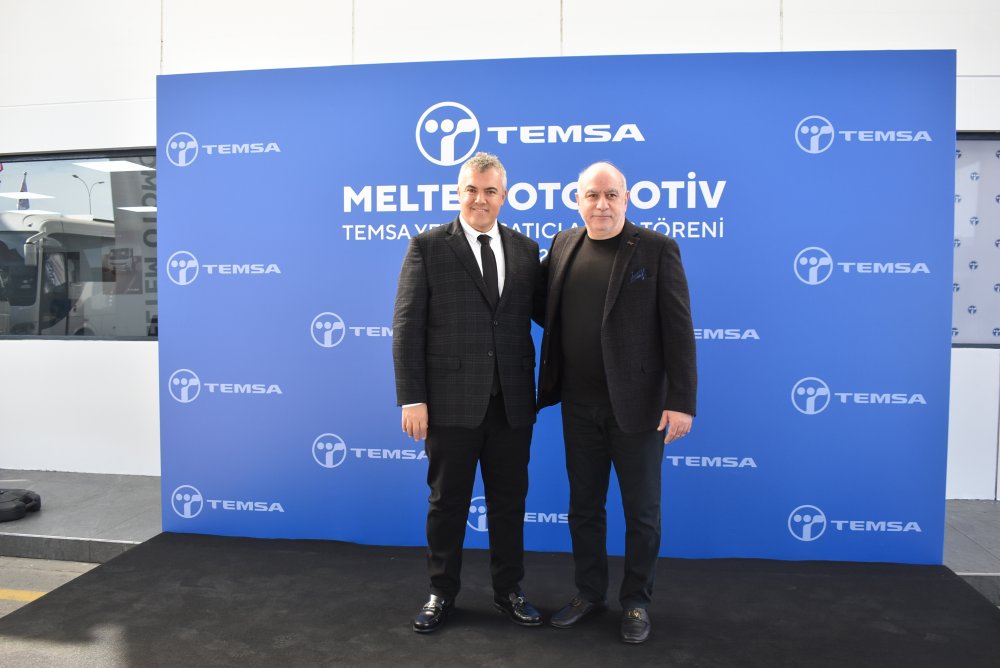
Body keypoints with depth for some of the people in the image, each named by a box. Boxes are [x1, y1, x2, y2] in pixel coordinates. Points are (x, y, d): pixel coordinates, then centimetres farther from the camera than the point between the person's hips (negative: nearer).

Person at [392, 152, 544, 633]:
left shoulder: (525, 249, 7)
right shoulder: (428, 247, -2)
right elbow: (407, 327, -6)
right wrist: (412, 399, -11)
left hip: (511, 402, 3)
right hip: (451, 400, -3)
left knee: (509, 501, 15)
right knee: (447, 502, 12)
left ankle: (508, 591, 34)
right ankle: (442, 593, 32)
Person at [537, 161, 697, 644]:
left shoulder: (657, 249, -8)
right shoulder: (563, 244, 5)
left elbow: (678, 329, -10)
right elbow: (541, 303, 17)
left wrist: (682, 401, -15)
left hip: (637, 402, -4)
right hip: (579, 405, 4)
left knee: (641, 511, 10)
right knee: (583, 506, 16)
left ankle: (636, 602, 30)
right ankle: (589, 594, 34)